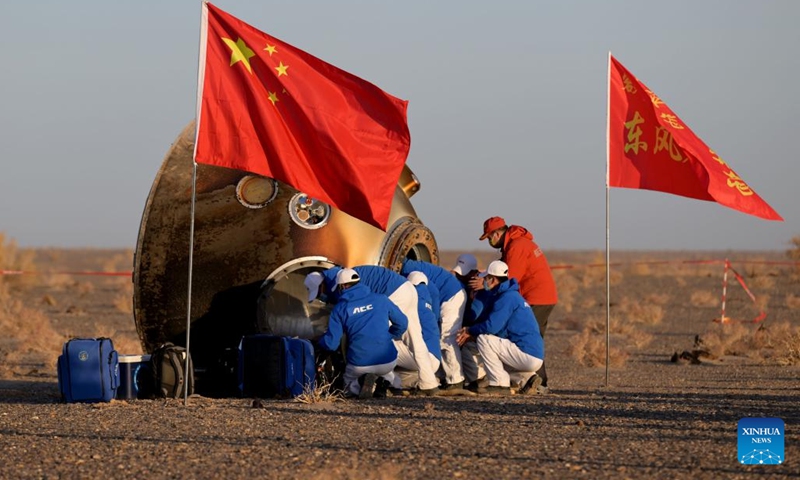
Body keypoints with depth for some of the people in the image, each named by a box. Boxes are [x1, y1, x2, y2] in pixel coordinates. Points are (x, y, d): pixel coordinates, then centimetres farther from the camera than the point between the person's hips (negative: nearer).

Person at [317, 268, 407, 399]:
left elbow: (331, 344, -4)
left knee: (349, 385, 30)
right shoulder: (381, 300, 3)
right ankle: (384, 381, 0)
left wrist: (319, 342, 19)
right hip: (388, 361, 2)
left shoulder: (340, 309, -2)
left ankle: (361, 381, -8)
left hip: (359, 365, -2)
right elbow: (402, 322, 9)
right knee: (387, 371, 39)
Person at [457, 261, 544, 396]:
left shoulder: (507, 297, -12)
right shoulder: (512, 296, 20)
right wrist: (473, 332, 11)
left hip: (528, 355, -10)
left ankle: (500, 384, -10)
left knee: (484, 340, -12)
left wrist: (470, 331, -4)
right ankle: (528, 377, 12)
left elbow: (492, 326, -21)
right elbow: (497, 327, 23)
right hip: (535, 357, 10)